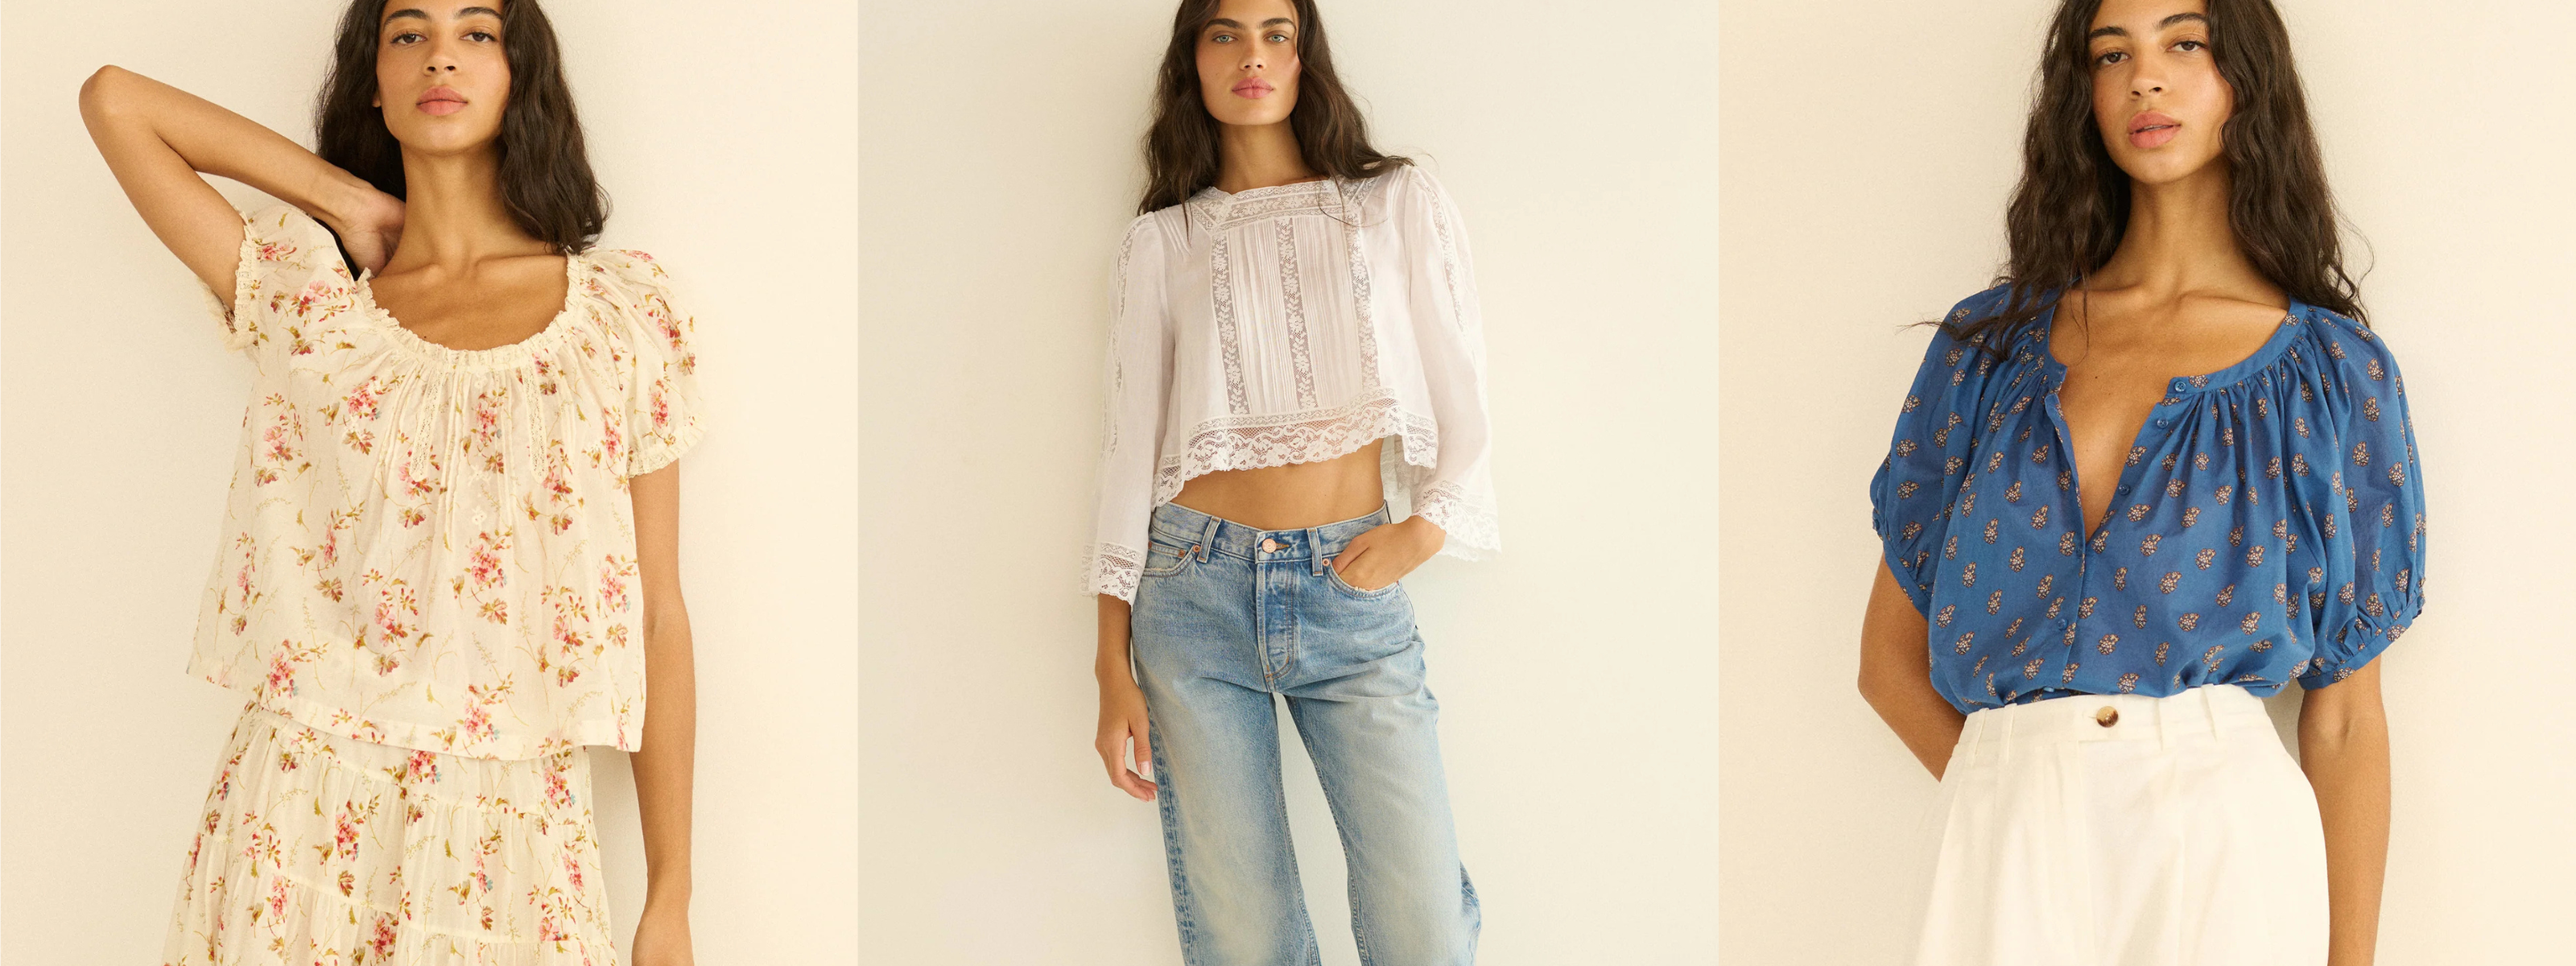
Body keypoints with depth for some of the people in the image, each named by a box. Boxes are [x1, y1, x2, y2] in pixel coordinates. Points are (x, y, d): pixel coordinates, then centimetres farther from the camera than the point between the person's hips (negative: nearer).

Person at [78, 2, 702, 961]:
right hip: (300, 827, 1)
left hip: (512, 840, -1)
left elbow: (657, 616, 1)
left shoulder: (625, 312, 1)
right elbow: (114, 98, 2)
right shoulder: (310, 297, 4)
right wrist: (351, 202, 3)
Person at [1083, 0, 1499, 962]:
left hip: (1356, 592, 0)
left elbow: (1463, 405, 9)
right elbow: (1132, 447, 8)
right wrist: (1114, 667, 4)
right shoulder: (1162, 241, 10)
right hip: (1198, 590, 1)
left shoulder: (1401, 205, 9)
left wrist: (1428, 528, -9)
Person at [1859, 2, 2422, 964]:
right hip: (2008, 850, 1)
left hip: (2232, 847, -1)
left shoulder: (2332, 369, 4)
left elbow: (2345, 720, 1)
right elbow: (1891, 657, 9)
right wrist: (2025, 809, -2)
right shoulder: (1991, 343, 8)